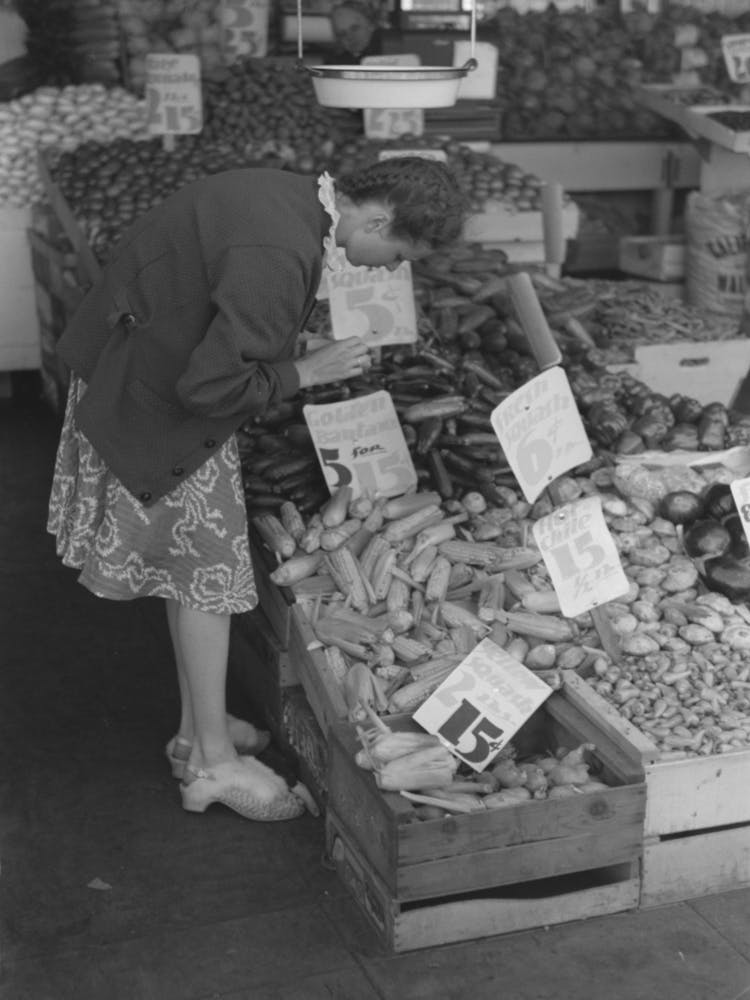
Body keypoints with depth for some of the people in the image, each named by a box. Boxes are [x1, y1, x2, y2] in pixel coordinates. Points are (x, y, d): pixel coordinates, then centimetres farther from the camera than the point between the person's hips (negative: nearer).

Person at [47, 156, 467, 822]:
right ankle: (215, 763, 11)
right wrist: (307, 371, -18)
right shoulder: (279, 256, -32)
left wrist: (296, 344, 3)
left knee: (195, 569, 16)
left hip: (162, 362, 10)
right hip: (151, 408, -10)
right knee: (207, 569, -2)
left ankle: (199, 730, 29)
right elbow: (212, 386, -30)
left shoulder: (291, 195, -1)